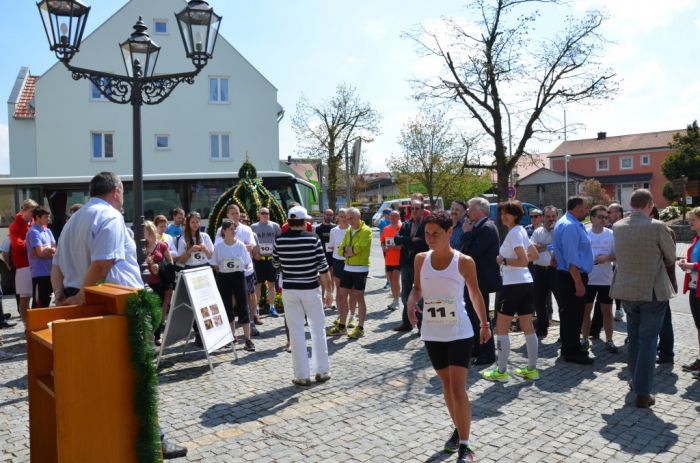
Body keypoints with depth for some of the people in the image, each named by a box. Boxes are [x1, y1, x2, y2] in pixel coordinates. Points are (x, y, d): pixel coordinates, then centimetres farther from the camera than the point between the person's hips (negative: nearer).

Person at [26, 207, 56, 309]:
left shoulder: (48, 231, 14)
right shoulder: (33, 232, -11)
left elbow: (55, 249, 8)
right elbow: (41, 253, -17)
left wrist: (46, 250, -12)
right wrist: (51, 251, 0)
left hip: (49, 271, 8)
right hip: (40, 273, -8)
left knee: (46, 301, 15)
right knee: (38, 303, -3)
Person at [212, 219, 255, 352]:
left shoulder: (241, 245, -1)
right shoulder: (218, 246, -2)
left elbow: (246, 263, 4)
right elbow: (215, 265, 4)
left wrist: (238, 266, -8)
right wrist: (223, 269, -7)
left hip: (239, 276, -1)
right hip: (224, 278, 1)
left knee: (243, 308, -3)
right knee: (227, 307, 9)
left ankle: (248, 339, -2)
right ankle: (232, 335, 24)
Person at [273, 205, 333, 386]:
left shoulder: (280, 240, -5)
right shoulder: (313, 239, -11)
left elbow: (275, 264, 9)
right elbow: (323, 268, -9)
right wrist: (329, 291, -1)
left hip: (289, 290, 1)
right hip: (310, 289, -1)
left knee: (296, 332, 7)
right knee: (318, 329, 13)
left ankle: (302, 376, 10)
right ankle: (322, 371, 19)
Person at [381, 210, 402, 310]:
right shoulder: (386, 229, 9)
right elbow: (382, 242, 17)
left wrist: (395, 247, -22)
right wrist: (384, 247, -4)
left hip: (398, 259, -6)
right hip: (388, 259, 6)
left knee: (395, 280, -9)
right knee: (390, 280, 12)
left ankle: (396, 301, 0)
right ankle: (394, 299, 25)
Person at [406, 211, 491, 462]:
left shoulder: (464, 262, -11)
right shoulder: (421, 259, -3)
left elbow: (475, 293, 2)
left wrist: (484, 323, 8)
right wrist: (412, 302, -11)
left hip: (459, 333, -4)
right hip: (432, 333, 4)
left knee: (458, 388, -7)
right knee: (446, 385, 17)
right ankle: (458, 430, 37)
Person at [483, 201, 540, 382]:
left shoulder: (514, 233, -14)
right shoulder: (522, 231, 13)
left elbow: (523, 261, -22)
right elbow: (534, 255, 23)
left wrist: (503, 260, -12)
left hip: (513, 285, -9)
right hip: (526, 282, 9)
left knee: (501, 328, 0)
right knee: (528, 328, 12)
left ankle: (501, 371, 6)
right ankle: (532, 369, 19)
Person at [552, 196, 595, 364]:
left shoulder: (565, 223, 16)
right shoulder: (570, 226, -19)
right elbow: (571, 258, -24)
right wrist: (579, 282, -24)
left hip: (568, 276, 11)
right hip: (573, 277, -11)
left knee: (570, 314, 16)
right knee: (573, 315, -4)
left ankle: (571, 348, 26)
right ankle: (571, 352, 4)